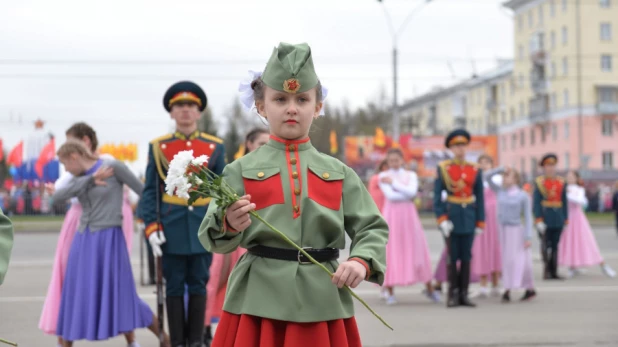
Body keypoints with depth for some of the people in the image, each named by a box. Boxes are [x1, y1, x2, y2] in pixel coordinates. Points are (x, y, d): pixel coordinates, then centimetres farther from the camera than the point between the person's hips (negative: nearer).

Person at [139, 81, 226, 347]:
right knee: (174, 288, 4)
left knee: (198, 286, 6)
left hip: (203, 228, 1)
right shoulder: (158, 147, 3)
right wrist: (151, 227, -6)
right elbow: (150, 191, 3)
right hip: (172, 228, -1)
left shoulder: (215, 147, 6)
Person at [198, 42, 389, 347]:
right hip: (259, 302, -2)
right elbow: (212, 235, -2)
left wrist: (361, 262, -13)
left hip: (322, 305, 2)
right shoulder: (242, 170, 3)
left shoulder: (339, 173, 10)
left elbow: (372, 228, 7)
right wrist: (229, 225, -26)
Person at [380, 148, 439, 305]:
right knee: (391, 252, -3)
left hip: (409, 215, 2)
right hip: (392, 215, -2)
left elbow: (412, 192, -10)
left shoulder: (411, 175, 8)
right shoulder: (383, 176, 3)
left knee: (417, 251, 4)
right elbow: (390, 195, -11)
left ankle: (429, 289, 15)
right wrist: (407, 195, -7)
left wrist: (393, 183, -9)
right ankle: (390, 293, 3)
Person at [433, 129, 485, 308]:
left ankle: (464, 294, 11)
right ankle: (453, 295, 8)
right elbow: (437, 195, -4)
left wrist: (480, 223, 3)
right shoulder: (443, 168, -1)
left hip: (469, 218, 2)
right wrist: (442, 219, -13)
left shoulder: (475, 170, 6)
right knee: (452, 257, 1)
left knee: (466, 257, 5)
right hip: (451, 217, -2)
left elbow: (480, 198, 7)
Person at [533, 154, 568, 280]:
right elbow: (536, 203, -6)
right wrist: (538, 220, -14)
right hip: (545, 218, -4)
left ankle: (554, 272, 10)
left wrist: (566, 219, 8)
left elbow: (564, 202, 12)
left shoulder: (561, 182, 10)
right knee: (545, 245, -4)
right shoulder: (539, 182, -1)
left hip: (558, 219, 4)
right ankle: (547, 271, 0)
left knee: (555, 246, 7)